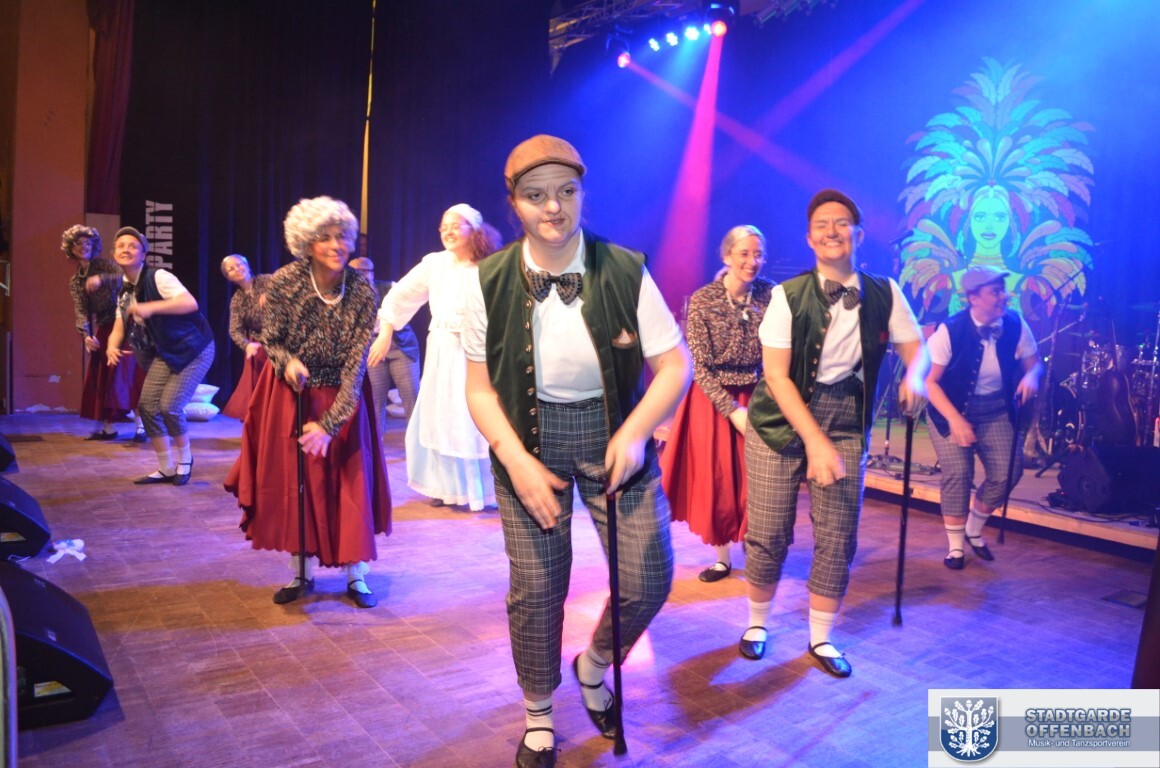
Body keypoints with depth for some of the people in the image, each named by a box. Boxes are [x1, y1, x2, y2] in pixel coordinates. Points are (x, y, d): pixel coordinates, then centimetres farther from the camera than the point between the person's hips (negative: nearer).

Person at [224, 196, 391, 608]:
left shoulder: (362, 292, -17)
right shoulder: (284, 282, -16)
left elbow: (355, 366, -18)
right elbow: (270, 340, -3)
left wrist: (329, 423, -24)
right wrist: (288, 362, -27)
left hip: (342, 400, -1)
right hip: (290, 397, 1)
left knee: (350, 483, 2)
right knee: (292, 483, 7)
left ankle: (356, 575, 15)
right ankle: (302, 573, 22)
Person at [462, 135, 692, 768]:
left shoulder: (625, 272, -13)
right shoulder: (491, 283, -10)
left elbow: (675, 366, -7)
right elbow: (480, 388, -5)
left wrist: (635, 432, -22)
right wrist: (518, 461, -16)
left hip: (614, 437, 0)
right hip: (530, 443, 0)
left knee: (647, 579, -2)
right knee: (535, 589, 5)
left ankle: (595, 666, 33)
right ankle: (537, 715, 34)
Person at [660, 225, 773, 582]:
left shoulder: (770, 294, -5)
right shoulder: (702, 300, -11)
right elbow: (699, 367, -11)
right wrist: (733, 411, -16)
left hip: (757, 396, 1)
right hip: (713, 399, -1)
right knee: (715, 480, 7)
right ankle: (722, 557, 22)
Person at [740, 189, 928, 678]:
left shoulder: (884, 294, -2)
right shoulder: (788, 295, -12)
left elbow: (915, 346, 7)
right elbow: (776, 375, -15)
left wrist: (913, 376, -18)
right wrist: (816, 441, -23)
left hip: (847, 422, 3)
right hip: (781, 420, -2)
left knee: (837, 539, 5)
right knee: (768, 534, 3)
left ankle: (821, 638, 26)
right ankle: (757, 624, 29)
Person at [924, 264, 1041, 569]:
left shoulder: (1015, 325, -10)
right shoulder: (950, 330, -21)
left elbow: (1033, 361, 5)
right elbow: (929, 380, -18)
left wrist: (1031, 376, -20)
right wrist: (955, 419, -26)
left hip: (996, 410, 4)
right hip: (952, 408, -4)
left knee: (1007, 471, -7)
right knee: (958, 472, -15)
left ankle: (974, 530, 21)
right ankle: (955, 545, 7)